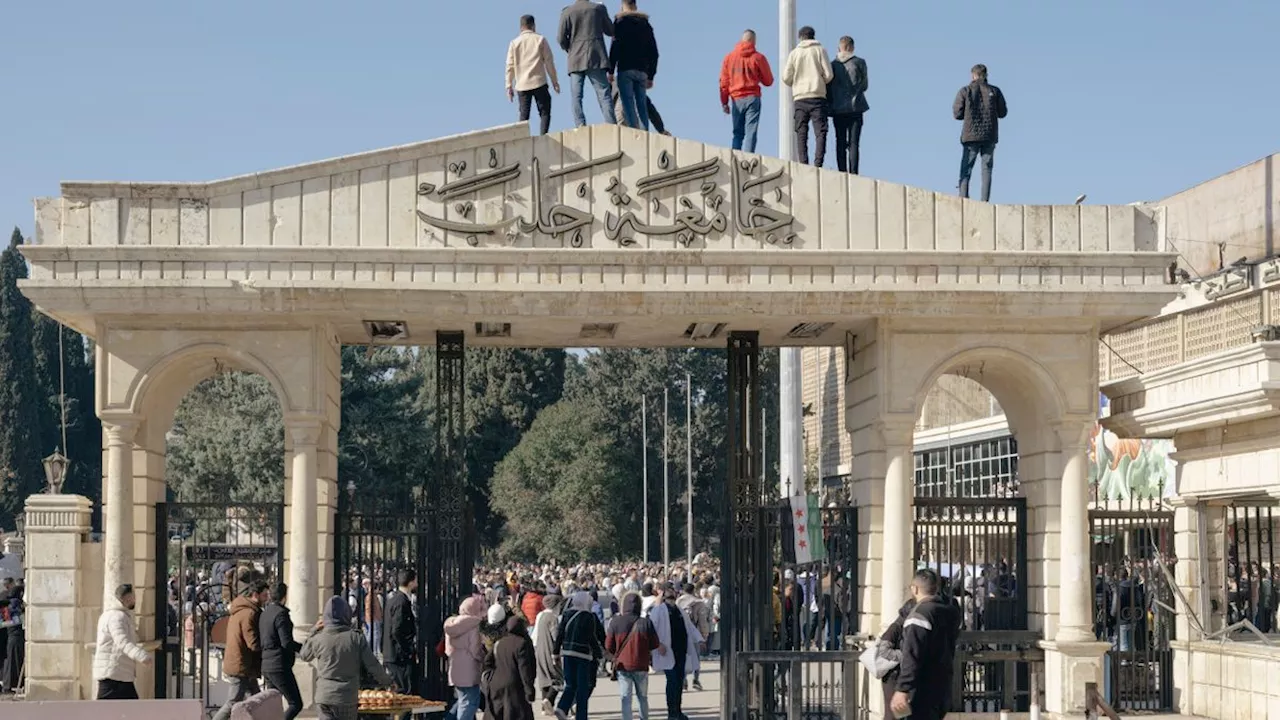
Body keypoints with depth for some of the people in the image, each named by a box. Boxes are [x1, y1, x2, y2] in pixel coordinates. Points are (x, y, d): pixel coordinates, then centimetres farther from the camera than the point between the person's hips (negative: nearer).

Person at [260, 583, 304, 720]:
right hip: (280, 667, -9)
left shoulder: (264, 613, 12)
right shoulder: (280, 613, -15)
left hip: (266, 666, 9)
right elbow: (287, 642, -21)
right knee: (296, 704, -5)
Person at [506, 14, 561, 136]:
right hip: (539, 83, -2)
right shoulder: (540, 40, 3)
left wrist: (509, 86, 9)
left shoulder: (514, 43, 7)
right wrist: (554, 81, 8)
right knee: (544, 112, 2)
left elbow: (510, 66, 4)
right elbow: (549, 62, 2)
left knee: (524, 116, 4)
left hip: (522, 85, 2)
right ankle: (543, 137, -14)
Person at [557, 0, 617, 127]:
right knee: (604, 94, -1)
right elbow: (610, 31, 13)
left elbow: (561, 39, -1)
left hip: (576, 60, -1)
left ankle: (580, 125, -14)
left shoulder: (567, 12, 1)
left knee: (576, 96, 0)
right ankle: (611, 126, -11)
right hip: (597, 58, 1)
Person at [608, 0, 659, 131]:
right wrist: (650, 76, 21)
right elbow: (654, 53, 17)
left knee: (628, 103, -10)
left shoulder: (620, 22, 3)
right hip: (642, 71, 4)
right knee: (642, 105, 3)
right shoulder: (646, 24, 18)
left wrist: (611, 70, -6)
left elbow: (615, 47, -8)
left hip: (625, 69, -4)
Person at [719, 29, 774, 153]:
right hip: (752, 98, -3)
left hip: (736, 100, 3)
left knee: (737, 133, 11)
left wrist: (724, 102, 7)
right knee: (751, 132, -7)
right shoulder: (758, 57, -1)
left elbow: (723, 82, 4)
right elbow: (768, 81, 4)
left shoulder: (729, 57, 6)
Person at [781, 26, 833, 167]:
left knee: (801, 133, 5)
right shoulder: (820, 50, 2)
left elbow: (786, 77, 3)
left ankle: (803, 164, -3)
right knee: (820, 132, -2)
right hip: (818, 96, -1)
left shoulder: (794, 53, 6)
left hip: (800, 98, 2)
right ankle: (817, 164, -15)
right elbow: (828, 74, -2)